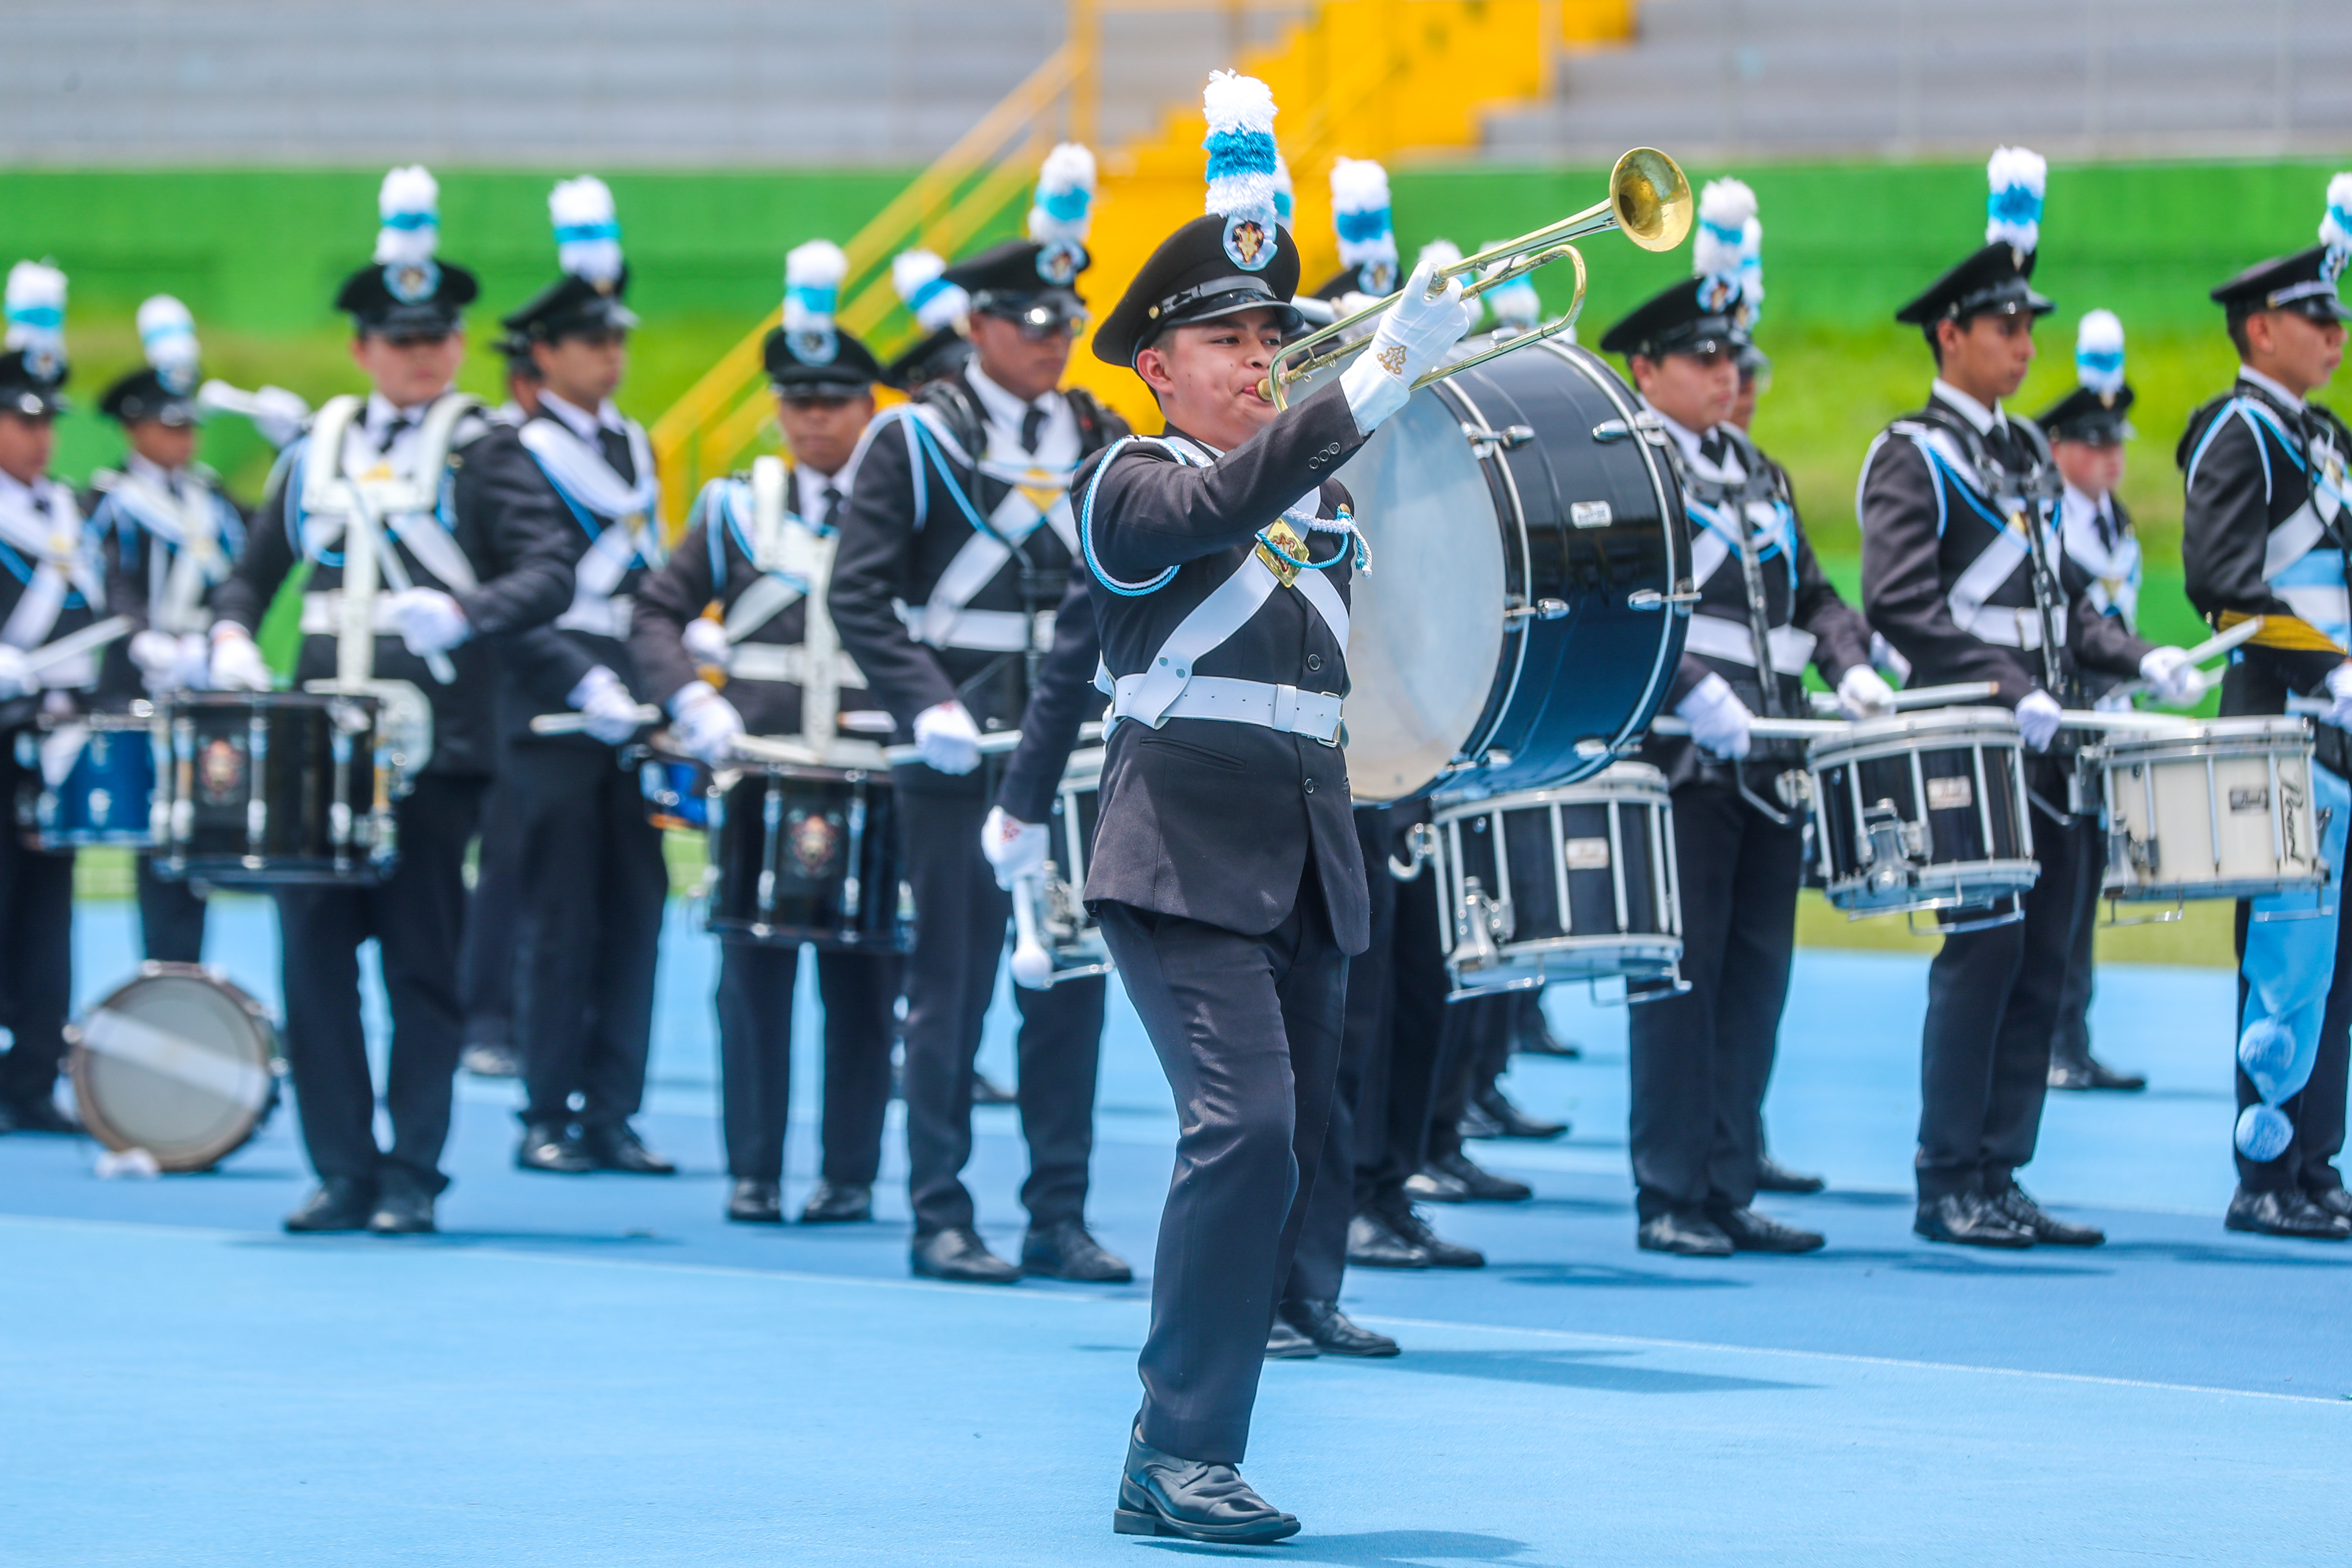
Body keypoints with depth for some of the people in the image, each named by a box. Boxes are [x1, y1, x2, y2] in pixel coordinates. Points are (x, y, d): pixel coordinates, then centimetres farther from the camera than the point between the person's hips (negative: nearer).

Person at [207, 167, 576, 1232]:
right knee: (314, 950, 0)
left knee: (422, 961, -1)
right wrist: (233, 637, -1)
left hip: (433, 742, -4)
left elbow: (549, 576, -9)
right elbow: (256, 572, 20)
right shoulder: (316, 454, 14)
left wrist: (464, 613, -28)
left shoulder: (483, 454, 1)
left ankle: (413, 1175, 5)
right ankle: (343, 1172, 8)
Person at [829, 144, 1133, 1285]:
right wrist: (927, 706, -16)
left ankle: (1060, 1216, 10)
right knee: (954, 983, -2)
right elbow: (860, 596, -5)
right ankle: (940, 1219, 3)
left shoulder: (1102, 441, 11)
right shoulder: (914, 441, -1)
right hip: (960, 753, -4)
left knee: (1073, 979, 4)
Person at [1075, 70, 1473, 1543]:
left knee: (1288, 1159, 6)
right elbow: (1226, 505, -22)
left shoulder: (1322, 487, 20)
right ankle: (1182, 1454, -19)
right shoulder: (1133, 484, -5)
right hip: (1187, 858, -7)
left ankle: (1180, 1464, 13)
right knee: (1245, 1125, -21)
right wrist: (1385, 367, -31)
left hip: (1310, 867, 7)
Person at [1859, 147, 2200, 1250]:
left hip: (2045, 749, 8)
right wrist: (2010, 692, -23)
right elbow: (1900, 603, -17)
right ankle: (1949, 1190, -4)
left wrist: (2137, 660, 6)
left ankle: (2000, 1179, 9)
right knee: (1984, 953, -9)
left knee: (2038, 965, 6)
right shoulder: (1913, 459, -6)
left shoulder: (2024, 454, 19)